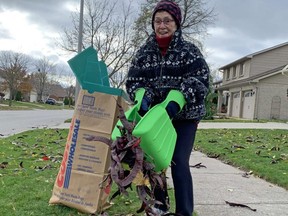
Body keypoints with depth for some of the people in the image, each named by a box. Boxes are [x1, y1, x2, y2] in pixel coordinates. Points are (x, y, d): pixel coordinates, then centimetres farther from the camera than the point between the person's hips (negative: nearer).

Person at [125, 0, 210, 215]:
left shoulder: (189, 50, -5)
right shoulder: (144, 52, 5)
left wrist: (176, 101, -29)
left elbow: (200, 80, -15)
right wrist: (143, 97, -20)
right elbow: (133, 81, 2)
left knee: (179, 162, -10)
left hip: (183, 116, -4)